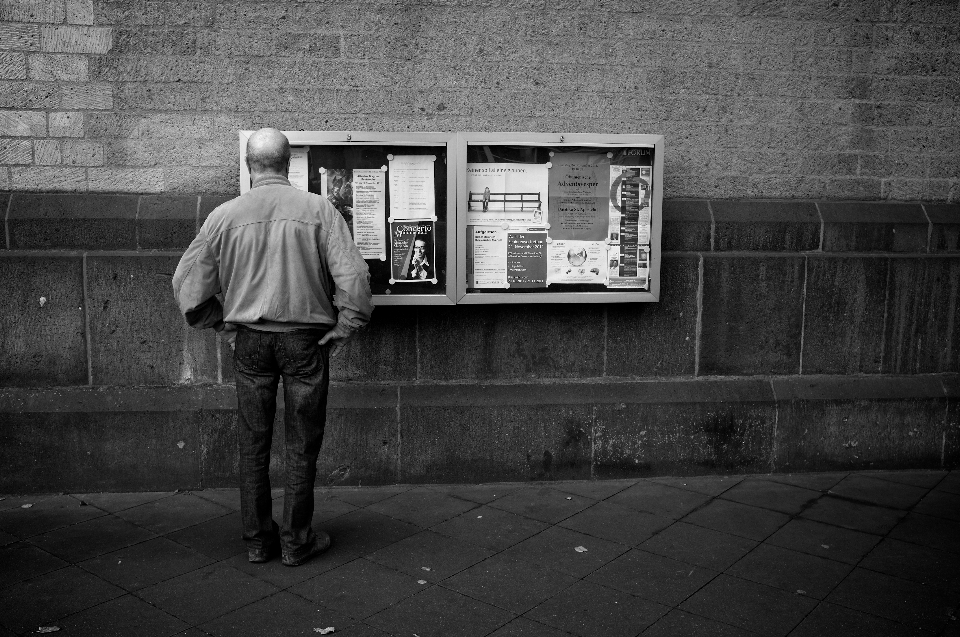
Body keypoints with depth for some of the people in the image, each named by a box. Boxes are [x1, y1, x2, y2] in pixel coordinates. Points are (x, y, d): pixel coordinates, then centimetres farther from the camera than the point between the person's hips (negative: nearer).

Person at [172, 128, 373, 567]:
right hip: (305, 338, -2)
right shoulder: (318, 210, -7)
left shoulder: (224, 216, -1)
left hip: (249, 340, 2)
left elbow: (188, 284, 1)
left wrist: (222, 324, 13)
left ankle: (257, 540, 24)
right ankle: (296, 542, 19)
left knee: (253, 444, 14)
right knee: (301, 445, 9)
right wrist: (343, 328, -2)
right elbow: (353, 275, -14)